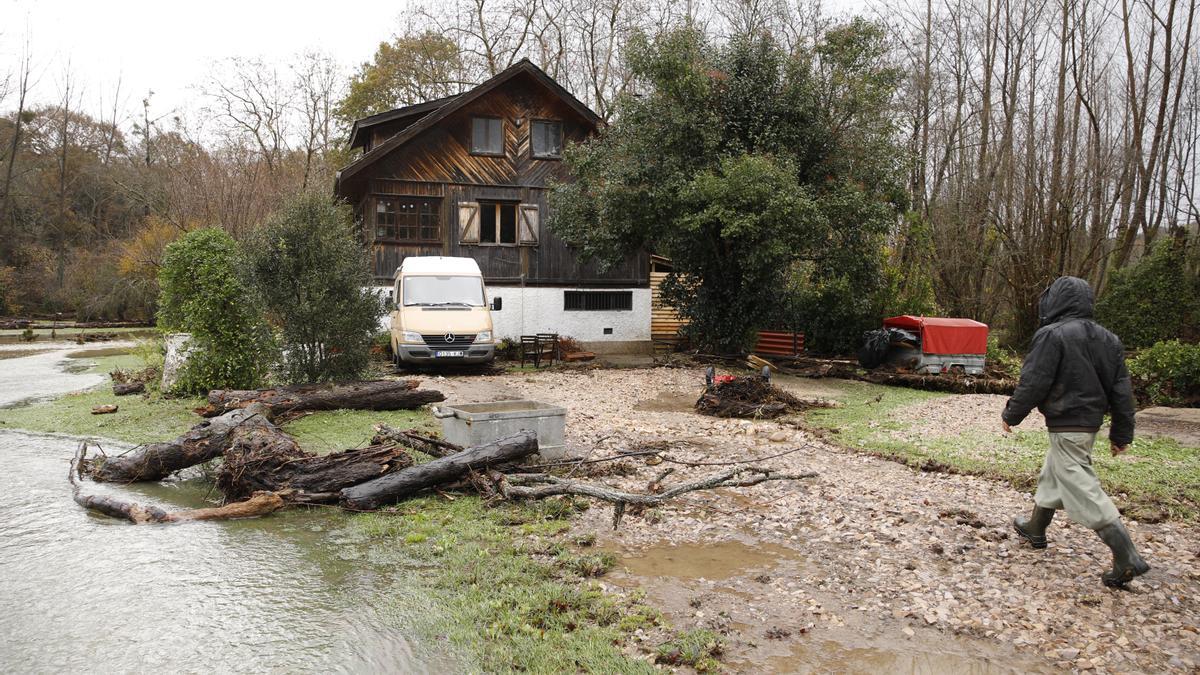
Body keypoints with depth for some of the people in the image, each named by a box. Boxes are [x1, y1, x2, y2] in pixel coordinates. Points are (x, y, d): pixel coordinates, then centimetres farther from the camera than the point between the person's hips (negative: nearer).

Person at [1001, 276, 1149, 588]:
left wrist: (1011, 414, -3)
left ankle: (1127, 558, -8)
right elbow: (1121, 389, 10)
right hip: (1091, 421, 9)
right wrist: (1122, 433, 16)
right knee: (1052, 476, 23)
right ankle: (1035, 528, 39)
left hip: (1066, 426, -9)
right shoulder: (1107, 339, 9)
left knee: (1082, 490, -6)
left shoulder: (1052, 336, -17)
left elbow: (1033, 384, -18)